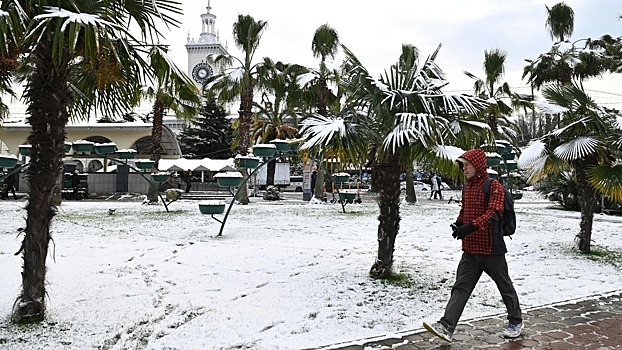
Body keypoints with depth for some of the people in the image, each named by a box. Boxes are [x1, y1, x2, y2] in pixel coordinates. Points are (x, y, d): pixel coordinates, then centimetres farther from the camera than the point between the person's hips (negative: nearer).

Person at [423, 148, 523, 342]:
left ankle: (516, 322, 31)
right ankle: (446, 326, -6)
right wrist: (458, 224, 1)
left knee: (504, 286, 12)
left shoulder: (493, 186, -11)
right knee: (461, 287, -1)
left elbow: (492, 214, -22)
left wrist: (471, 227, -33)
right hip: (470, 249, 7)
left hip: (491, 248, -6)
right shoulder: (467, 188, 12)